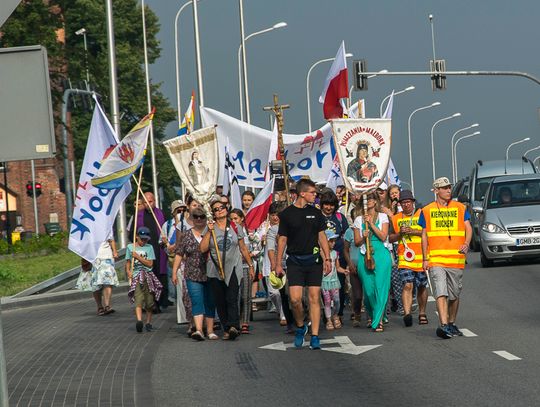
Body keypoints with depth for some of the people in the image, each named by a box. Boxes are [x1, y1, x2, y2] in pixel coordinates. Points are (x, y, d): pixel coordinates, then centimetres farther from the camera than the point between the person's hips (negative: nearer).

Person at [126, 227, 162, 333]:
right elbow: (128, 262, 12)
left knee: (150, 302, 3)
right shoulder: (130, 247, 10)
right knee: (139, 300, -19)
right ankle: (139, 320, -34)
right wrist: (128, 271, -7)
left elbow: (150, 264, 1)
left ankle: (148, 323, 18)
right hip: (136, 276, -2)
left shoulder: (149, 247, 8)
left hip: (148, 275, 2)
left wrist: (138, 257, -6)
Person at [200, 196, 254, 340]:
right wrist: (209, 231, -10)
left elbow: (243, 249, 16)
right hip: (215, 270, 1)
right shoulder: (210, 229, 6)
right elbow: (203, 248, -4)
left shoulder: (235, 228, 8)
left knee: (232, 298, -16)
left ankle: (233, 326, -29)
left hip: (233, 268, -1)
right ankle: (227, 329, 7)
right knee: (220, 301, 1)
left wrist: (250, 265, 16)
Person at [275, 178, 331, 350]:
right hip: (295, 261, -2)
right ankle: (300, 327, 15)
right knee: (295, 299, -11)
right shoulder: (287, 214, 1)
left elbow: (322, 236, 11)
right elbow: (282, 239, 4)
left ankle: (314, 336, 1)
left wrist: (327, 258, 1)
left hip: (314, 260, 2)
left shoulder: (316, 213, 9)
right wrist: (278, 264, 1)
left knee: (314, 298, -2)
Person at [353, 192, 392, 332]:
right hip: (365, 256, 2)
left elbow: (383, 236, -4)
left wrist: (371, 223, -9)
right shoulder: (359, 219, 11)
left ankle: (378, 321, -8)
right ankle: (370, 316, 23)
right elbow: (357, 242, 13)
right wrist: (363, 237, -8)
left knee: (380, 287, -10)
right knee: (368, 289, -1)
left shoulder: (382, 216, 7)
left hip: (381, 254, -2)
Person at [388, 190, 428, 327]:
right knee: (407, 285, -15)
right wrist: (400, 233, -5)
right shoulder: (396, 218, 10)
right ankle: (407, 313, -24)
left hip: (421, 257, 0)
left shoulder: (422, 215, 4)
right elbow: (391, 238, 15)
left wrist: (413, 231, -14)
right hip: (405, 258, 0)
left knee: (422, 287, 10)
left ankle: (422, 313, 23)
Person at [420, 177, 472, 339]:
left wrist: (466, 244, -19)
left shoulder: (460, 208, 10)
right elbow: (424, 235, 11)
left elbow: (468, 228, 2)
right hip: (435, 259, -2)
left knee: (454, 294, 10)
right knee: (441, 293, -16)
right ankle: (444, 325, -24)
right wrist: (425, 259, 5)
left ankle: (452, 324, 25)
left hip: (456, 259, 2)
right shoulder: (427, 210, 8)